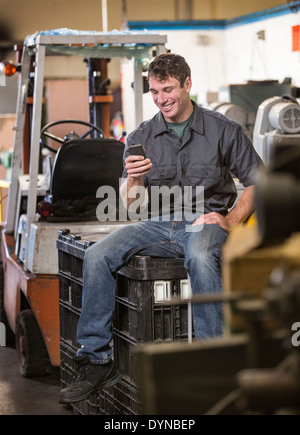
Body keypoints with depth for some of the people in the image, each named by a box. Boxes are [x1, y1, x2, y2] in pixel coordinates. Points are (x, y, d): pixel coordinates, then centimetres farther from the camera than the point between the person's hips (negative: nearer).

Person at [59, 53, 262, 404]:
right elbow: (130, 206, 6)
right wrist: (133, 180, -17)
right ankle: (96, 361, -15)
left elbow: (257, 183, 4)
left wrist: (229, 220, -11)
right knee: (97, 256, -22)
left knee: (200, 257, -40)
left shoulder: (222, 130, 2)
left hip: (205, 222, -3)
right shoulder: (142, 137, 9)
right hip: (157, 226, 3)